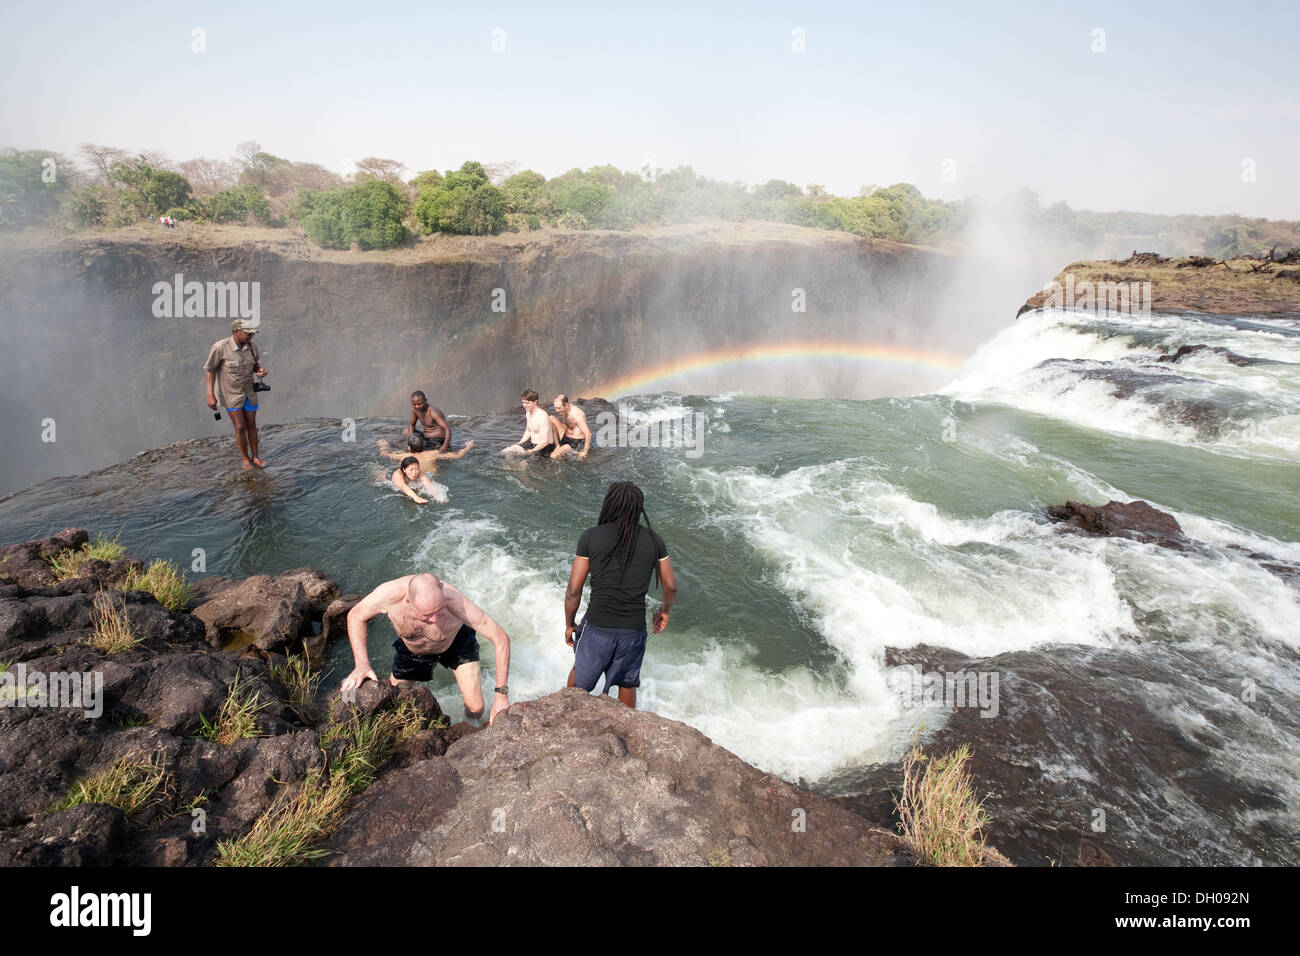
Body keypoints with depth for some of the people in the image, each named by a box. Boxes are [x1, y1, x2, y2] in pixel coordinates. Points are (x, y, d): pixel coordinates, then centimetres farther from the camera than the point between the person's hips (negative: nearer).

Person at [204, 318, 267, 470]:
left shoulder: (251, 347, -6)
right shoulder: (220, 348, -19)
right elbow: (210, 370, -10)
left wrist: (259, 371, -13)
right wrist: (210, 395, -12)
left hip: (249, 393, 4)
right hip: (232, 395, -4)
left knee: (251, 425, 11)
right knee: (240, 427, -2)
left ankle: (255, 457, 23)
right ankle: (246, 459, 16)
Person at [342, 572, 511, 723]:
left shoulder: (455, 602, -45)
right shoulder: (390, 594, -40)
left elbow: (501, 639, -36)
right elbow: (355, 616, -17)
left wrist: (501, 694, -37)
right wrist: (362, 665, -27)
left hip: (457, 643, -2)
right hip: (410, 649, 2)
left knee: (475, 709, -9)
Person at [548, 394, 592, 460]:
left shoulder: (576, 415, -27)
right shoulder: (564, 410, -1)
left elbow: (588, 434, -27)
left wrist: (584, 452, -22)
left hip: (577, 442, -9)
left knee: (553, 456, -25)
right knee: (551, 418, -3)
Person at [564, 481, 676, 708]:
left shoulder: (591, 537, -8)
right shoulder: (653, 540, -1)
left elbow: (573, 591, -7)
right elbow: (671, 587, 6)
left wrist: (569, 625, 8)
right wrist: (664, 611, 26)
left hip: (597, 627, -2)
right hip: (634, 630, 2)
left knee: (580, 675, 24)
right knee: (628, 683, 25)